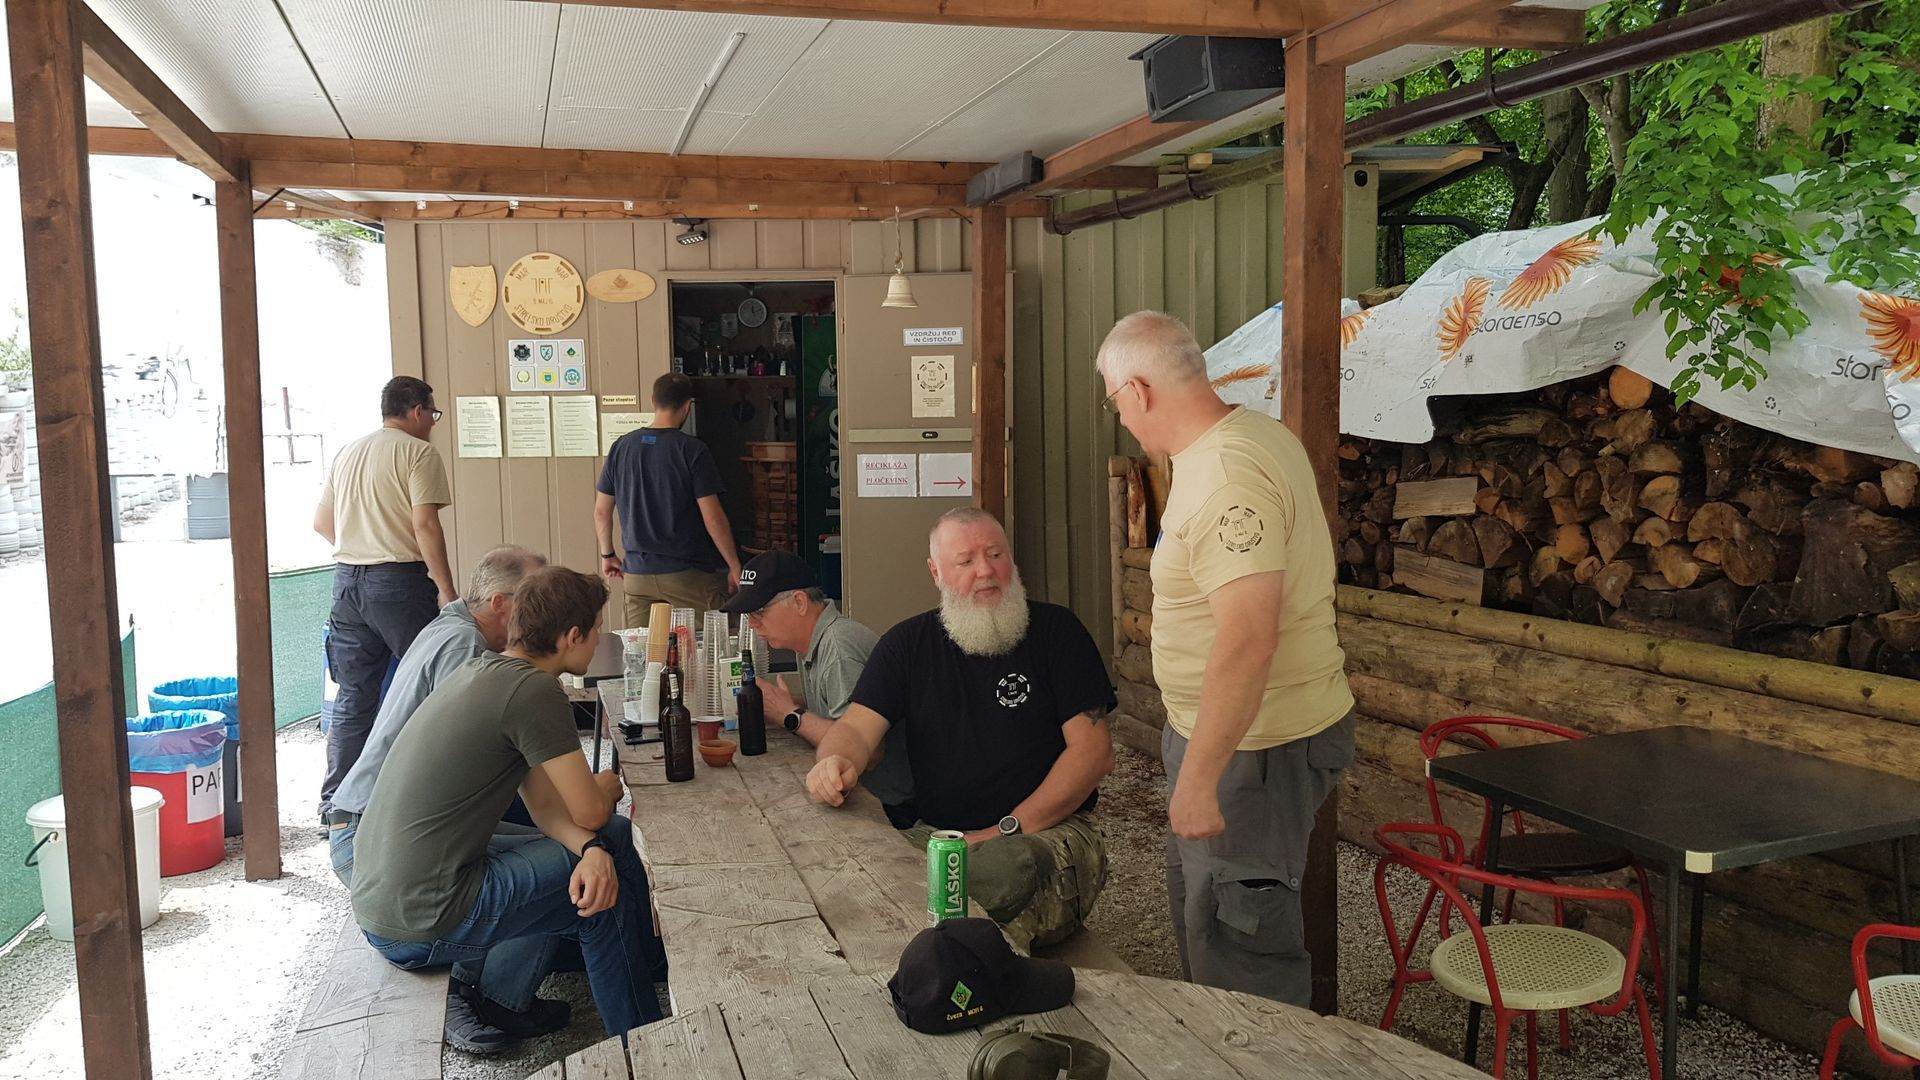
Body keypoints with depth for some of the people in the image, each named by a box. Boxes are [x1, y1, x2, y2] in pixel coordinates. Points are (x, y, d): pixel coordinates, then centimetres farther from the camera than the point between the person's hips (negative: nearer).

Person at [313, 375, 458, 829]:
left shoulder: (347, 453, 16)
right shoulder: (418, 453, -7)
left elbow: (321, 522, 20)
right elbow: (425, 524, -15)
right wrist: (447, 589, -14)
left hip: (347, 581, 7)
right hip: (400, 581, -7)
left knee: (352, 700, 11)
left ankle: (335, 806, 13)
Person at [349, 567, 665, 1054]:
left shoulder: (487, 671, 10)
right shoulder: (533, 691, -20)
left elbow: (545, 804, 7)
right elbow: (591, 813, -12)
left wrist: (591, 847, -12)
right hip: (422, 924, -9)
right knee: (609, 891, 2)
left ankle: (501, 1000, 24)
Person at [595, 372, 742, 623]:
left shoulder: (621, 447, 3)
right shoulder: (692, 450, -11)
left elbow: (601, 511, 9)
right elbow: (713, 518, -13)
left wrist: (607, 555, 23)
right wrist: (735, 567, -4)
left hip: (637, 573, 5)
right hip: (690, 574, -4)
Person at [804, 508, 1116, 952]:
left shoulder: (1055, 631, 3)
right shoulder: (907, 644, 13)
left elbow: (1093, 750, -4)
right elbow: (858, 727, 5)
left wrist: (1008, 830, -14)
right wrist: (835, 763, -22)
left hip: (1048, 832, -2)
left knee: (1008, 869, -39)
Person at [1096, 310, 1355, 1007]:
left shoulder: (1223, 478, -26)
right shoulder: (1254, 432, 8)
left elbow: (1247, 639, -34)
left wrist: (1198, 777, -29)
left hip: (1254, 745, -11)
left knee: (1242, 953, 1)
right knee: (1197, 917, 25)